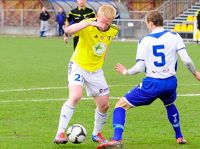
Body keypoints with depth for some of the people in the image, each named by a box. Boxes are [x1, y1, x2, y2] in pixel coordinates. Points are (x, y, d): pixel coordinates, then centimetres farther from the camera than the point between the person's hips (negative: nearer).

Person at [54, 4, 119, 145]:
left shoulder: (113, 30, -8)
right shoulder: (88, 26, -25)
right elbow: (68, 30, -46)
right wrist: (89, 23, -54)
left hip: (96, 70, 5)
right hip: (79, 66, -5)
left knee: (104, 105, 8)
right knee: (75, 96, -27)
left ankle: (97, 133, 32)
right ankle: (60, 133, -23)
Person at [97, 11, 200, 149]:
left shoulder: (144, 41, -2)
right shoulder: (174, 37, 1)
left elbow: (140, 68, -7)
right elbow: (186, 60, -5)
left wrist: (125, 71, 13)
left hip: (152, 84, -3)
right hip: (170, 82, 3)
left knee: (121, 105, 5)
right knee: (170, 105, 39)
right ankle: (179, 137, 44)